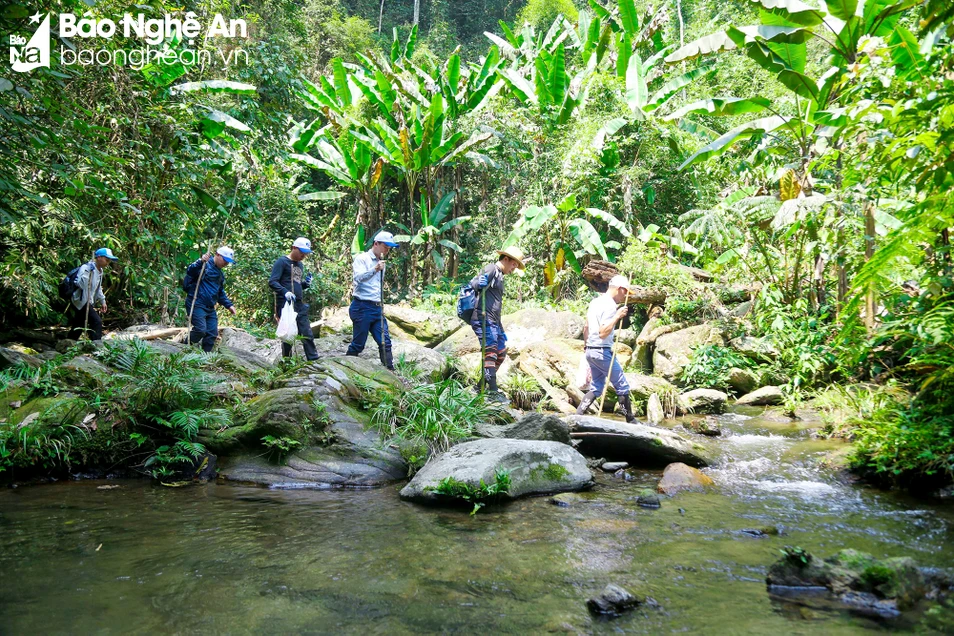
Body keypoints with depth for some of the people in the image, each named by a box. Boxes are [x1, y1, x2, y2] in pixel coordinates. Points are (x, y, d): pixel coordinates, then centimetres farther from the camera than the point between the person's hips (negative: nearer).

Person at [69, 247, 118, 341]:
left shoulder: (99, 271, 13)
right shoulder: (87, 268, -16)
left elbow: (98, 288, 24)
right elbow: (80, 283, -30)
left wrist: (102, 301, 23)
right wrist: (89, 272, -36)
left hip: (87, 302, 10)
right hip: (81, 301, -10)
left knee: (78, 327, 15)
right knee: (96, 322, -20)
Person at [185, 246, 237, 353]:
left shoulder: (220, 273, 19)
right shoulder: (205, 265, -8)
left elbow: (221, 293, 28)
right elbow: (190, 271, -27)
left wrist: (229, 305, 17)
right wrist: (200, 262, -44)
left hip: (210, 308, 9)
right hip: (197, 304, -9)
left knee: (212, 333, 5)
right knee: (200, 330, -16)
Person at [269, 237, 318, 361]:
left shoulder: (300, 265, 21)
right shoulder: (282, 262, -4)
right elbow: (272, 282, -13)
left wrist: (306, 284, 7)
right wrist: (285, 292, -28)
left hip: (300, 305, 7)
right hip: (285, 304, -7)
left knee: (307, 334, 4)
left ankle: (314, 360, 6)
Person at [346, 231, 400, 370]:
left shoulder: (381, 262, 20)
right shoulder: (362, 258, -4)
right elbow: (358, 277, -22)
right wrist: (375, 269, -37)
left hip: (377, 308, 7)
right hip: (362, 307, -7)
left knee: (385, 342, 1)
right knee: (358, 344, -3)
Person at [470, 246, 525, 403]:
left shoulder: (500, 277, 26)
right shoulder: (491, 270, -4)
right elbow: (473, 285, -19)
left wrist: (501, 330, 29)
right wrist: (480, 283, -43)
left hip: (494, 322, 11)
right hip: (484, 320, -11)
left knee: (501, 352, 14)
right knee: (490, 352, -15)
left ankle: (482, 386, 21)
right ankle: (493, 392, -18)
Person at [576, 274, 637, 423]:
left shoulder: (594, 302, 13)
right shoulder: (610, 306, -15)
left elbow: (586, 329, 19)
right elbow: (602, 333, -23)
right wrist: (617, 317, -23)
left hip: (590, 350, 9)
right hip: (603, 352, -9)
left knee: (596, 388, 15)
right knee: (622, 386, 3)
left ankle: (578, 415, 5)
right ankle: (631, 421, 11)